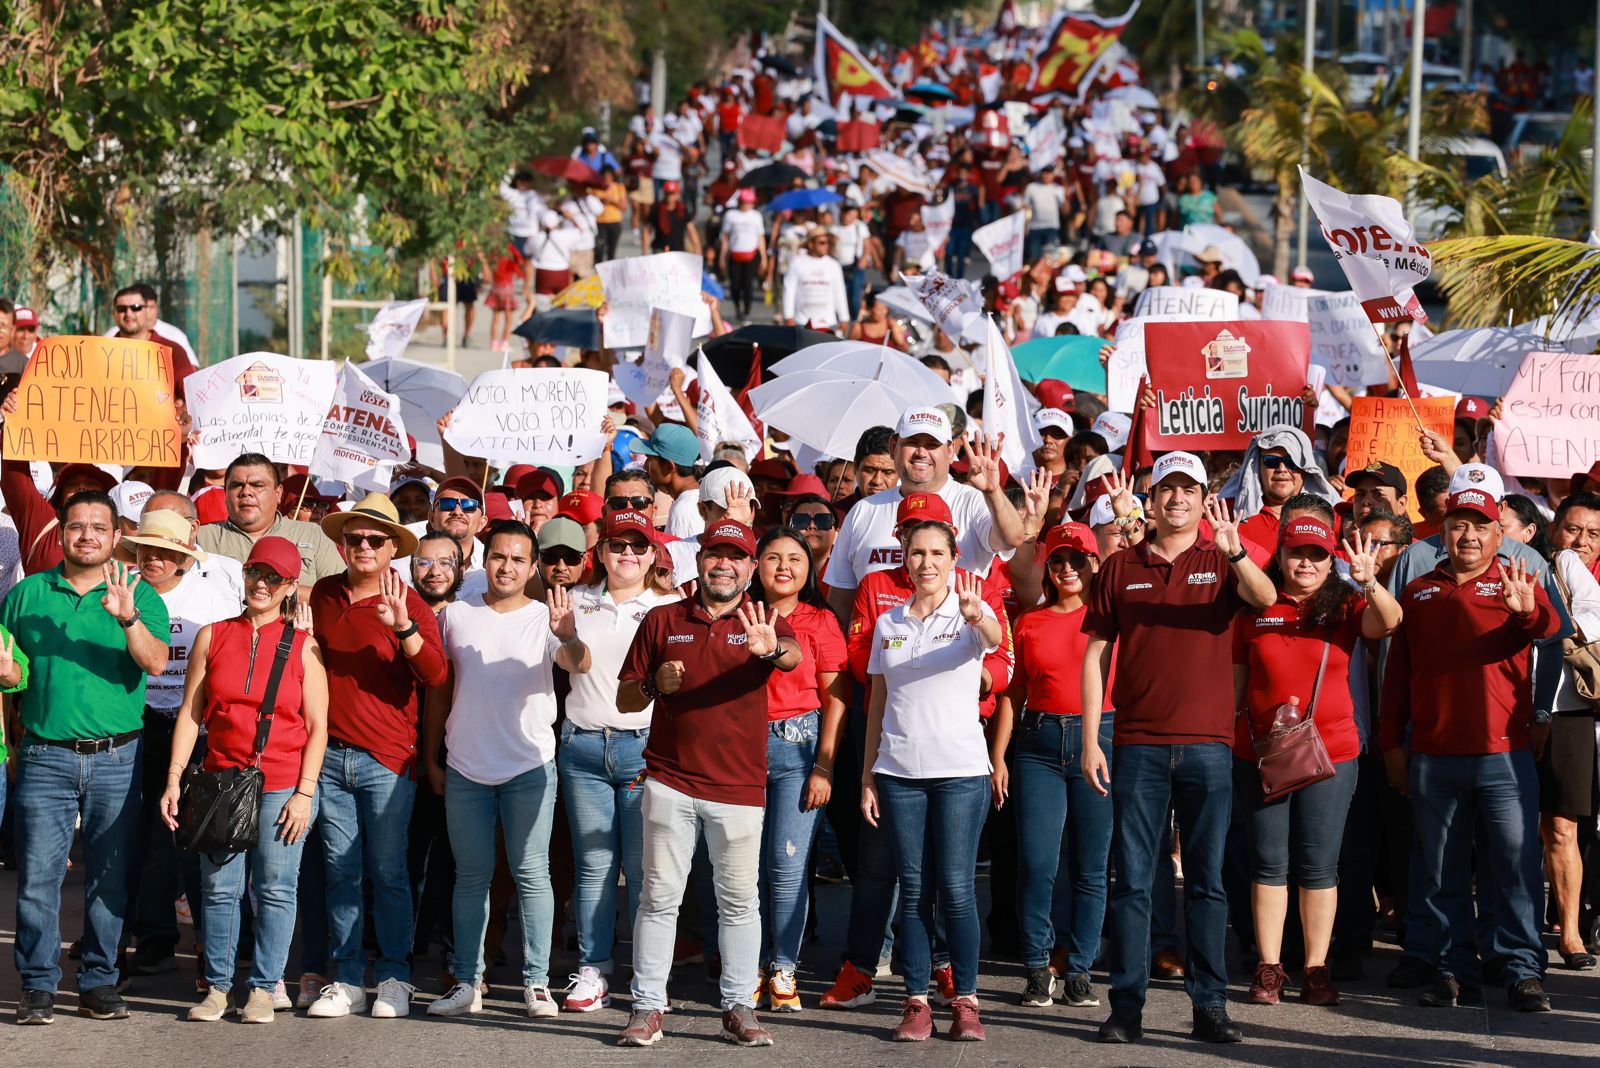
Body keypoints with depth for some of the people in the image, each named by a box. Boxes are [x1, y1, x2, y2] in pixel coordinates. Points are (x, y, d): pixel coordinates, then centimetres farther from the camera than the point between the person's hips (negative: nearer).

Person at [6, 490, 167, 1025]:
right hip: (47, 755, 0)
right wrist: (6, 674, -8)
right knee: (37, 875, -5)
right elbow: (10, 669, 15)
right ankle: (38, 986, 2)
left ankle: (99, 982, 12)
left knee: (109, 877, 3)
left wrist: (128, 617, -26)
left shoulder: (139, 595, 5)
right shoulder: (28, 594, 9)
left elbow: (155, 663, -9)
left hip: (118, 756, 0)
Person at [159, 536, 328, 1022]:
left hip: (283, 786, -2)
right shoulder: (213, 636, 8)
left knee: (274, 890, 1)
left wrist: (304, 793, -6)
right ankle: (217, 987, 11)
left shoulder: (303, 645, 3)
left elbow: (317, 727, 1)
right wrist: (174, 779, 0)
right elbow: (190, 713, 8)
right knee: (219, 888, 2)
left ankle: (263, 989, 9)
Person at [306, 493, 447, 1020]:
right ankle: (347, 980, 12)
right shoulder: (323, 595, 10)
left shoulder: (408, 603, -3)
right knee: (340, 872, 7)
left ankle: (395, 978, 8)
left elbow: (435, 675, -16)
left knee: (388, 873, 0)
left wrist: (403, 627, -30)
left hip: (386, 759, -4)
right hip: (329, 754, 4)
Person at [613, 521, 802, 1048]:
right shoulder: (662, 621, 7)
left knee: (739, 900, 4)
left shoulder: (764, 624, 3)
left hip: (739, 786, -1)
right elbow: (624, 699, 11)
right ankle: (647, 1007, 6)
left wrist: (771, 650, -45)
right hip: (670, 782, 1)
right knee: (659, 896, 2)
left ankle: (739, 1008, 11)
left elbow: (794, 655, -22)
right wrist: (655, 684, -11)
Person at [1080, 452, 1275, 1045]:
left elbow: (1264, 597, -14)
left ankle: (1209, 1003, 7)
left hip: (1207, 745, 0)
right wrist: (1090, 741, 1)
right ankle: (1126, 1005, 3)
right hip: (1138, 745, 0)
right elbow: (1096, 654, 8)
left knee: (1206, 879, 3)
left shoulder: (1221, 565, 7)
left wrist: (1234, 552, -34)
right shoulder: (1121, 569, 8)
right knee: (1132, 878, 0)